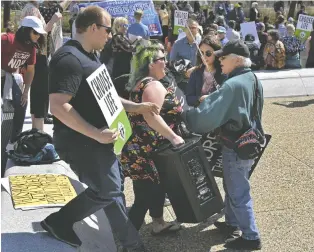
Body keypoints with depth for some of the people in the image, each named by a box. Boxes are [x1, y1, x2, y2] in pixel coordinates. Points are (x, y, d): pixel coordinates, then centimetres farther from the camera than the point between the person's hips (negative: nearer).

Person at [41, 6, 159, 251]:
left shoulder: (90, 56, 12)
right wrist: (97, 134, -28)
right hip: (80, 141, -10)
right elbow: (58, 106, -29)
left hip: (93, 139, 11)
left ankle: (59, 222, 26)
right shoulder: (70, 58, -21)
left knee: (111, 185, 17)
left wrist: (136, 107, 10)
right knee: (109, 190, -1)